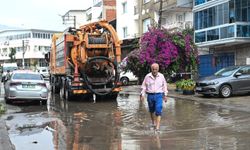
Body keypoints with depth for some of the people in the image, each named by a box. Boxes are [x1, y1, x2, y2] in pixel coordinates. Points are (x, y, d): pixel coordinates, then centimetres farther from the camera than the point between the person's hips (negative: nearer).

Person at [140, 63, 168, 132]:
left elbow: (164, 86, 13)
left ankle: (157, 126, -12)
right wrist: (142, 95, -2)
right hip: (150, 95, 1)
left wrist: (165, 95, 13)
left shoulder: (161, 76, 2)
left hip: (159, 95, -1)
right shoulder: (147, 76, -1)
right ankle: (153, 122, 38)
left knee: (158, 111, -11)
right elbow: (144, 86, 5)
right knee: (151, 110, 14)